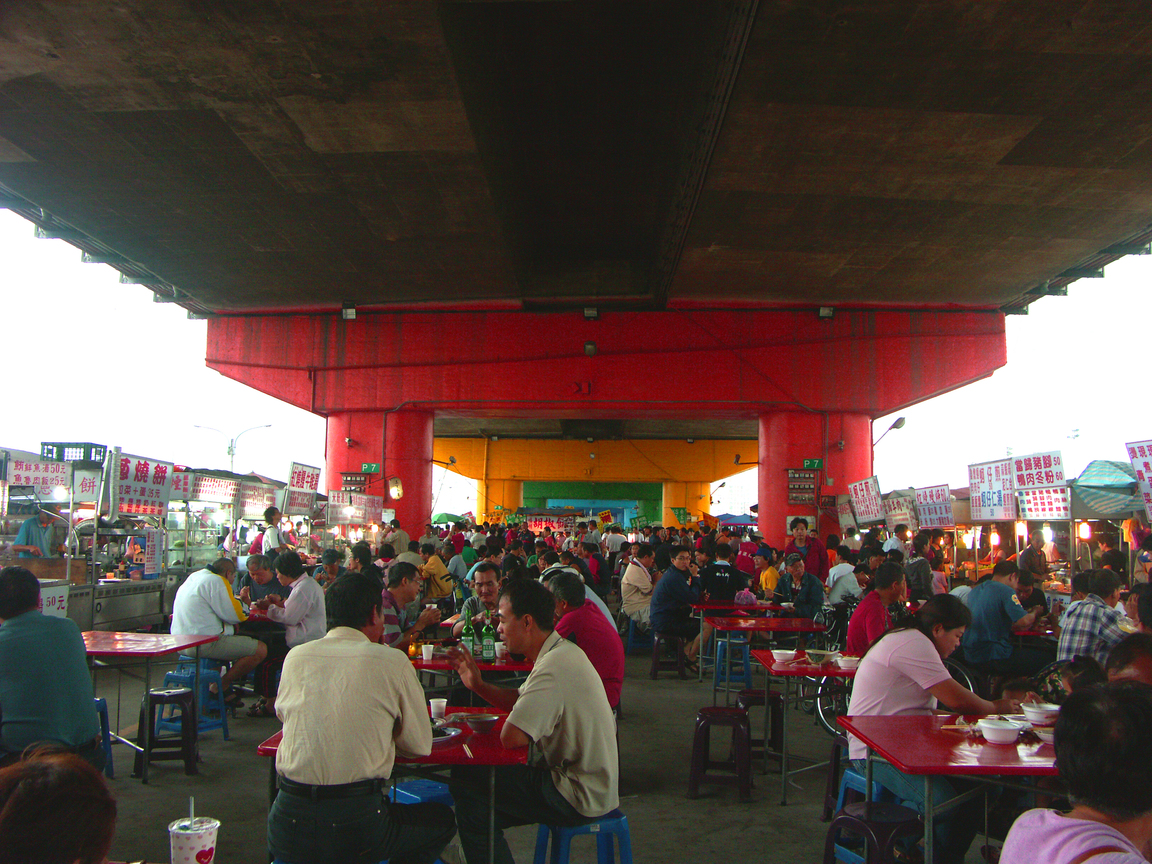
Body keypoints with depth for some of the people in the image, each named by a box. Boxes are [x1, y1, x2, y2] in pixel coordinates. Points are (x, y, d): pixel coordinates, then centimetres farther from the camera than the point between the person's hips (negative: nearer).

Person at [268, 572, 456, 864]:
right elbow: (421, 745, 3)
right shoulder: (393, 661, -5)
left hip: (287, 833, 4)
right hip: (358, 831, -3)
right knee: (442, 819, 23)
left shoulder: (295, 657, 4)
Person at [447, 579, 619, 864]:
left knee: (467, 786, -7)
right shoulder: (562, 652, 6)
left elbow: (511, 737, -30)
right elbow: (520, 701, 15)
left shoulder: (553, 668, -27)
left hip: (580, 798, -10)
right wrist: (478, 685, 1)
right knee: (467, 774, 15)